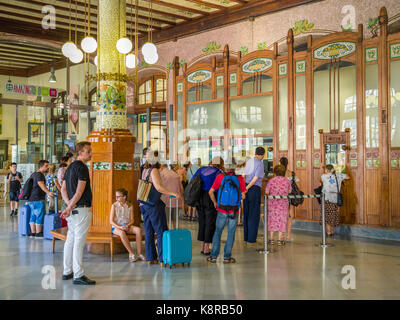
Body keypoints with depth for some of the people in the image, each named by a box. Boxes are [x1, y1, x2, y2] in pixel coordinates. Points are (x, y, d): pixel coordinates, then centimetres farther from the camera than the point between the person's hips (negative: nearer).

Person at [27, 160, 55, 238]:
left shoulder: (33, 174, 19)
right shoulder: (39, 175, -13)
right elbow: (41, 184, -30)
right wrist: (48, 192, -44)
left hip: (31, 199, 10)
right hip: (38, 199, -10)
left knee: (33, 216, 12)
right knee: (40, 216, -4)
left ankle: (33, 233, 15)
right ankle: (38, 233, -1)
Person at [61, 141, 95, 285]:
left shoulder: (70, 167, 16)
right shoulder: (82, 167, -12)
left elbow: (63, 189, 13)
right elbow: (80, 191, -18)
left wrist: (69, 203, 0)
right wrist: (69, 207, -12)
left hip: (72, 209, 9)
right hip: (82, 209, -9)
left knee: (70, 240, 14)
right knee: (79, 242, -7)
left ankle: (67, 272, 22)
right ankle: (78, 275, -4)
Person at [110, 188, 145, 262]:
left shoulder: (130, 206, 5)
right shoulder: (114, 205, -1)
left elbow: (132, 220, 7)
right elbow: (111, 221, -4)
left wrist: (128, 225, -14)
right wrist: (119, 227, -19)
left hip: (127, 226, 3)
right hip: (116, 227, -3)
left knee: (138, 229, -28)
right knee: (121, 233, -39)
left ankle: (139, 254, -27)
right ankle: (131, 254, -32)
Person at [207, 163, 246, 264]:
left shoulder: (220, 176, -2)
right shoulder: (240, 178, -4)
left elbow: (211, 192, -4)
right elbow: (243, 195, -2)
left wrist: (215, 203, 11)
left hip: (222, 210, 1)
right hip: (234, 211, -1)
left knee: (218, 232, 13)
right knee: (231, 233, 9)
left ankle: (213, 255, 13)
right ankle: (227, 256, 12)